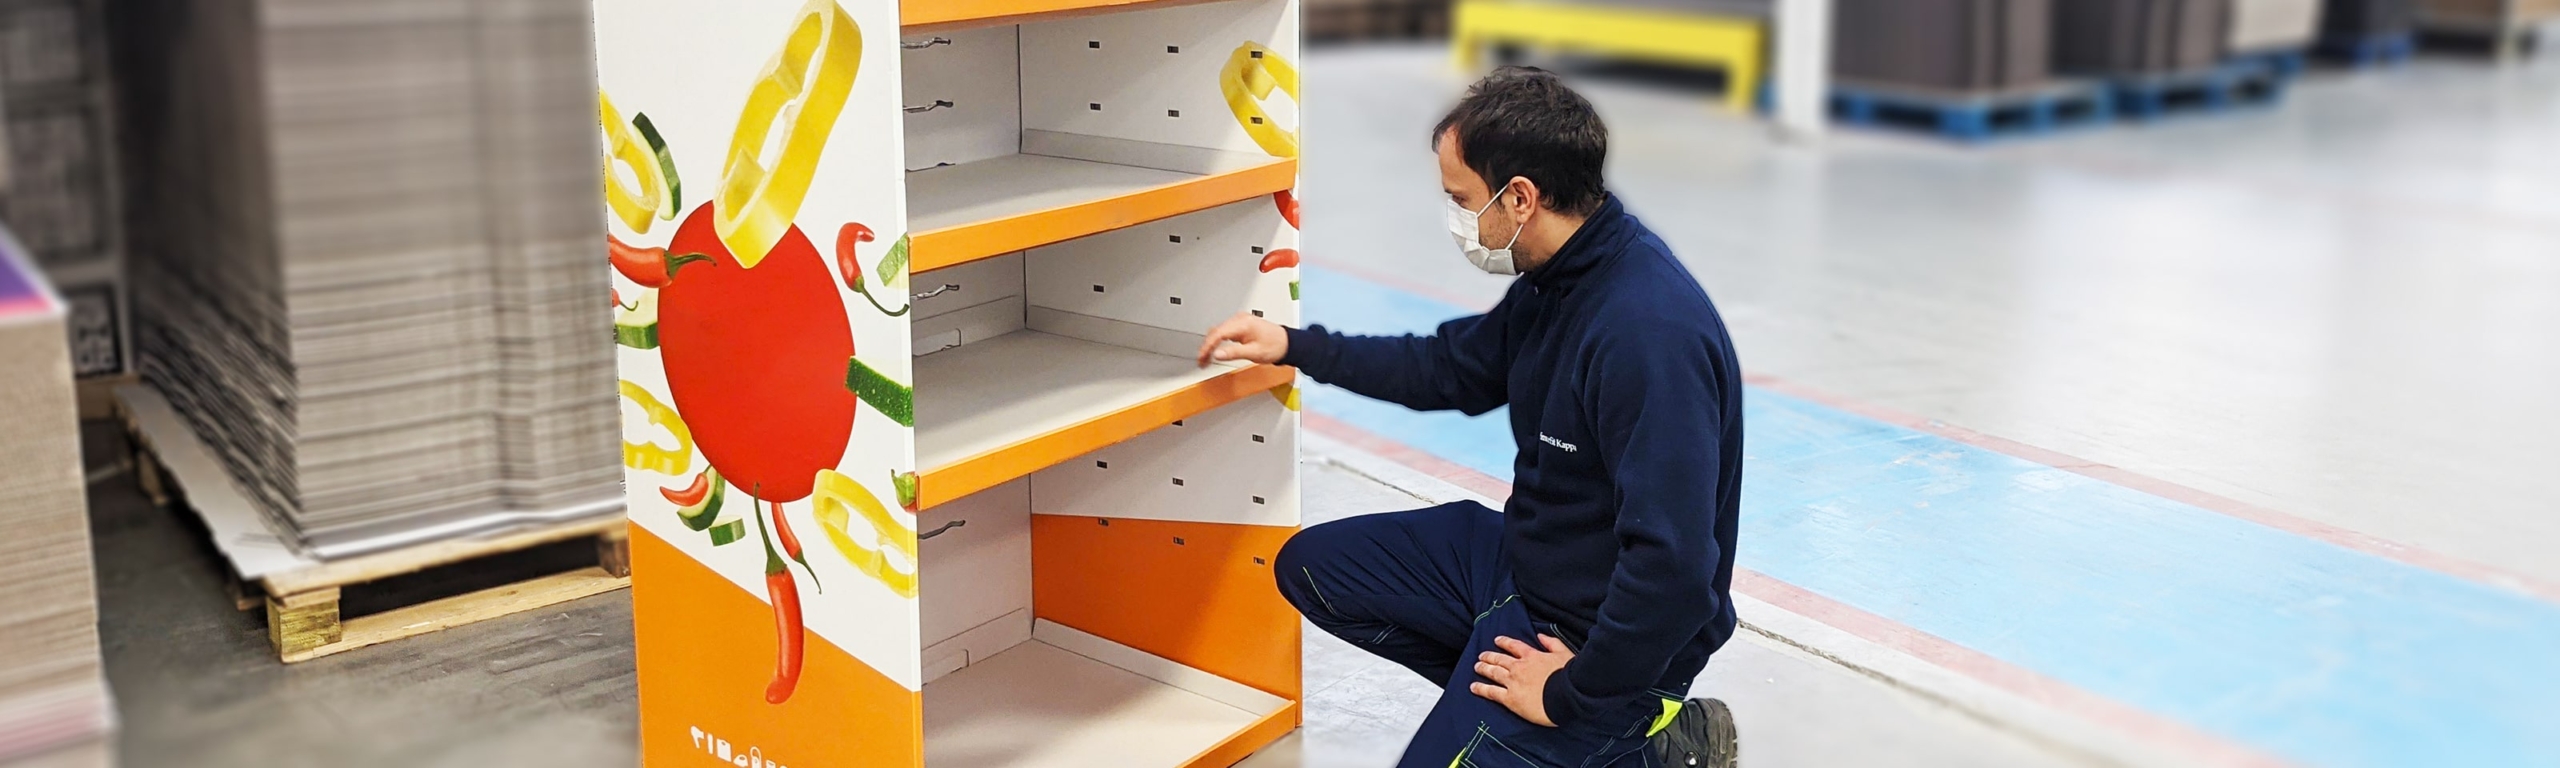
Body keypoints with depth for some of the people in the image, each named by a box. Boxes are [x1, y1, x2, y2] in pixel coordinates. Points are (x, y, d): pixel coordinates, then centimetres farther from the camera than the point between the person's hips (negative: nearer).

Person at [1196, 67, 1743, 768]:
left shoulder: (1649, 330, -33)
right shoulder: (1552, 277, -3)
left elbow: (1674, 570, -34)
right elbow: (1451, 367, 18)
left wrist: (1572, 695, -22)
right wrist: (1293, 346, 14)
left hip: (1598, 629, -9)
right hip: (1523, 551, 9)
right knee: (1310, 566, 11)